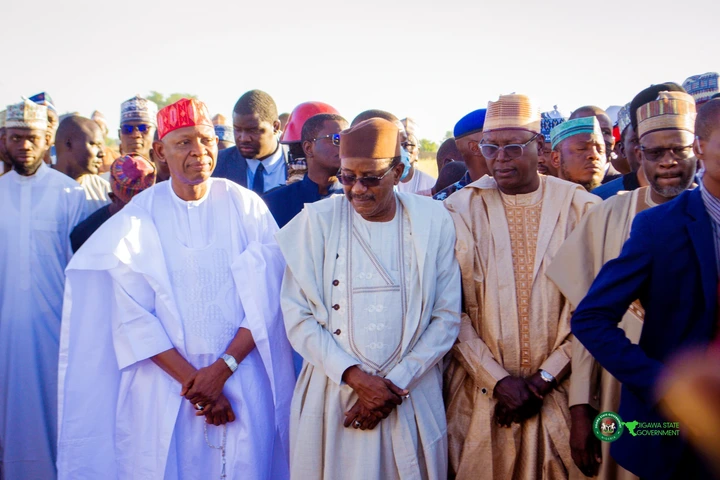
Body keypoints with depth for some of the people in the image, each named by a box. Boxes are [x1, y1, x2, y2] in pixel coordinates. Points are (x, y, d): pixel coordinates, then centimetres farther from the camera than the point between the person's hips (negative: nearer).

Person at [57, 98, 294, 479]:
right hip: (164, 381, 0)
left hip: (244, 375, 0)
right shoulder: (138, 217, -1)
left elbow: (265, 300, -5)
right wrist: (191, 378, -13)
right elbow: (132, 315, -6)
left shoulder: (247, 207, 0)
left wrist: (222, 369, -14)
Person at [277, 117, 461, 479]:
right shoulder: (317, 221, -4)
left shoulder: (432, 222, -2)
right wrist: (355, 377, -14)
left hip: (412, 394, 1)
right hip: (333, 392, 0)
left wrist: (397, 383, -10)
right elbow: (298, 316, -5)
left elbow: (446, 317, -1)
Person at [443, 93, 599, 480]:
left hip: (557, 392, 0)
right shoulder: (461, 209, -1)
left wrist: (545, 379, -7)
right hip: (481, 394, 0)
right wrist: (499, 381, -10)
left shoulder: (580, 207, 0)